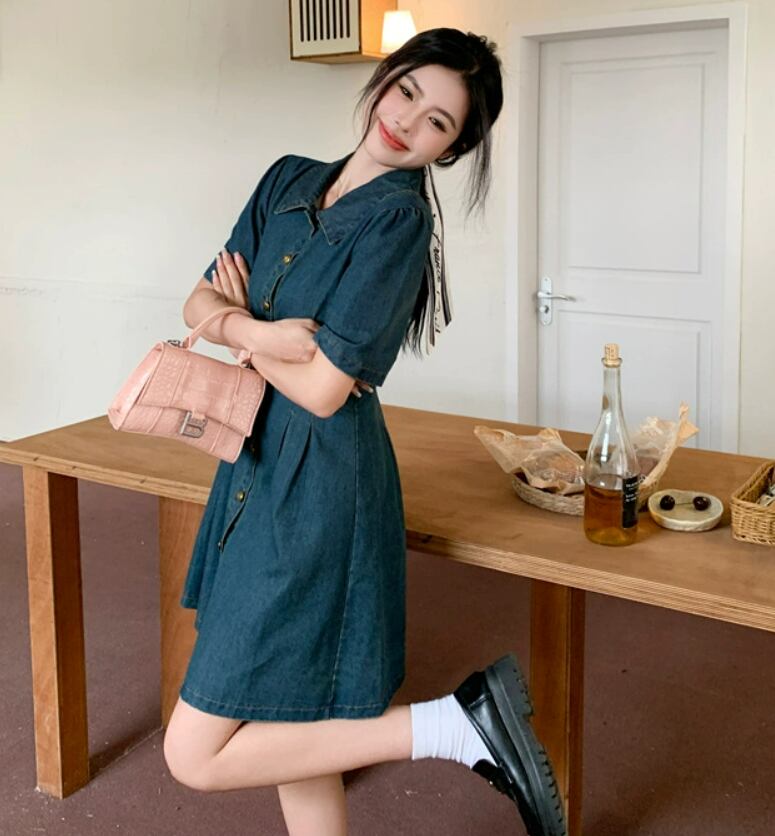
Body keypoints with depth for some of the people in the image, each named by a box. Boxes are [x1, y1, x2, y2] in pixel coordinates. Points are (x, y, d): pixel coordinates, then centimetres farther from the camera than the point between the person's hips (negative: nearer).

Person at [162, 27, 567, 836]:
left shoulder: (399, 220, -15)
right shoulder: (289, 180, 8)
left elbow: (323, 389, -19)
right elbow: (200, 300, 7)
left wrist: (238, 325, -3)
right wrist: (263, 330, -14)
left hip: (319, 491, -8)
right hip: (260, 473, 8)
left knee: (197, 756, -3)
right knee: (291, 729, 16)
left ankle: (462, 725, -2)